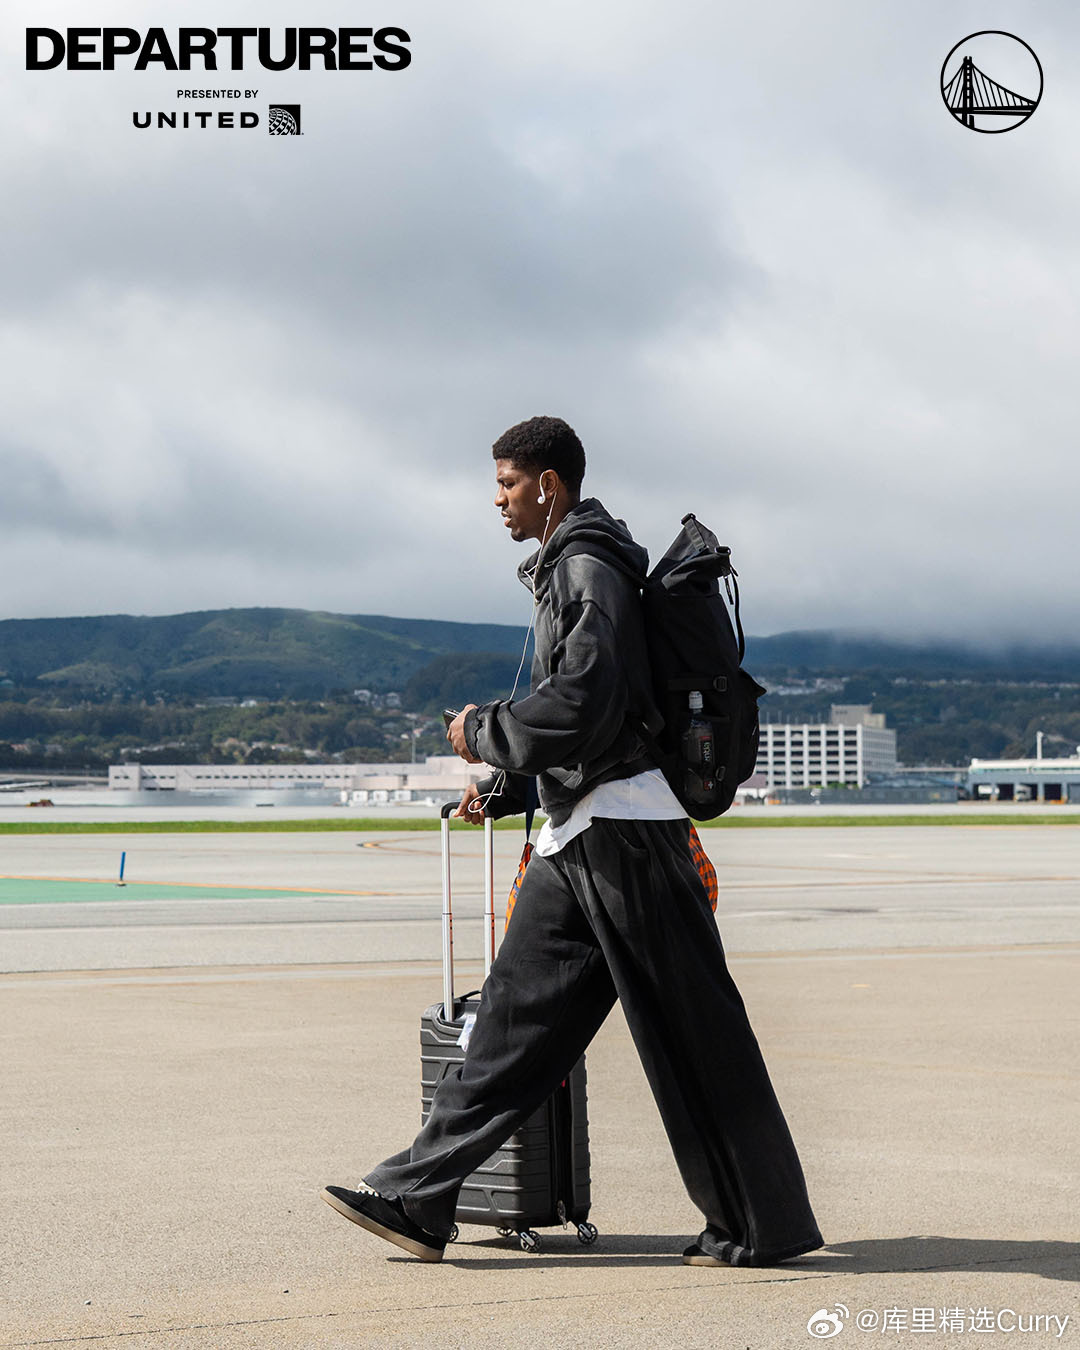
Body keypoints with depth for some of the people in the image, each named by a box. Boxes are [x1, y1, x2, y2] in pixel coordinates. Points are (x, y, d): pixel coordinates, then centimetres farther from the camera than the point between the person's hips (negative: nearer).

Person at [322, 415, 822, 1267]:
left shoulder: (590, 568, -11)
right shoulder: (565, 569, 21)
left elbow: (583, 706, -22)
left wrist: (483, 733, -9)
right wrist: (503, 789, 21)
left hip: (623, 828, -10)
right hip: (578, 832, 10)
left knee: (689, 1030, -4)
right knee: (516, 1014, 8)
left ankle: (761, 1225, 4)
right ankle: (417, 1201, 11)